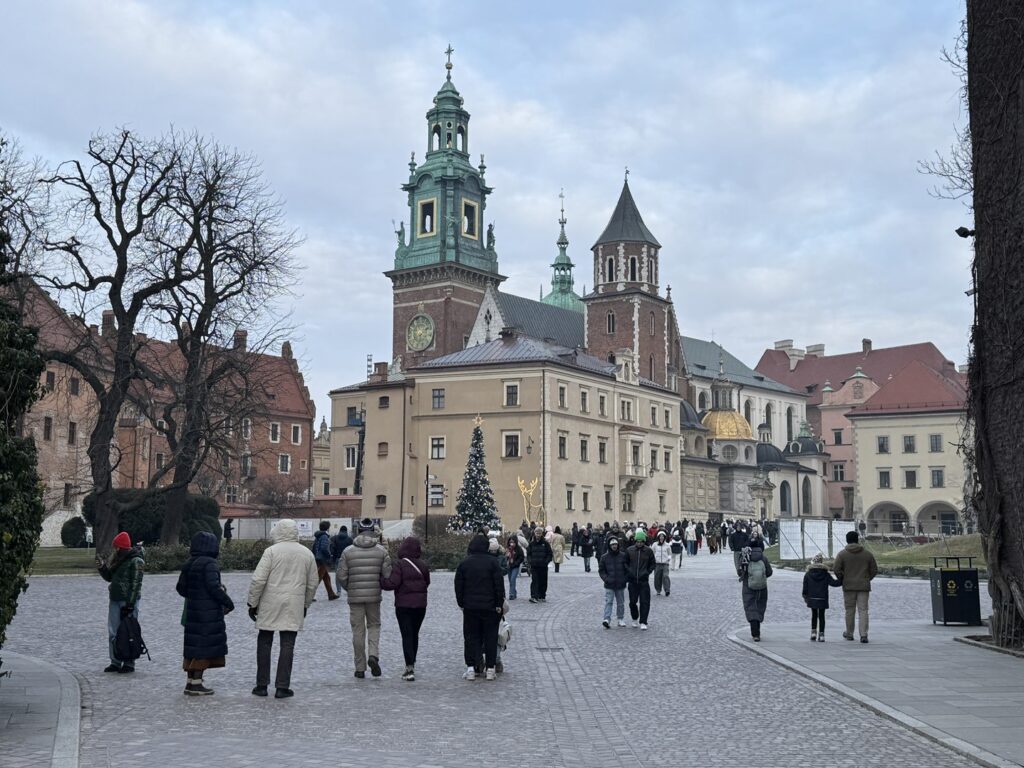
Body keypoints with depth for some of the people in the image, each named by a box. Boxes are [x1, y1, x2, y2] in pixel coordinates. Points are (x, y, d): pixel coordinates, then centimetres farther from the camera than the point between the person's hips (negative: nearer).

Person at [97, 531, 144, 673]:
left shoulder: (135, 561, -12)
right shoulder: (116, 559, 13)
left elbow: (135, 584, -16)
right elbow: (109, 577, 22)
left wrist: (130, 604, -19)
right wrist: (102, 567, 3)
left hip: (128, 601, -8)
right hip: (115, 600, 8)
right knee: (113, 633, 8)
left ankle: (129, 663, 3)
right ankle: (115, 662, 16)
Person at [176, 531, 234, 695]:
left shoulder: (189, 564, 11)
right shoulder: (209, 564, -15)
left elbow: (181, 587, 14)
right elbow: (214, 587, -22)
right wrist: (228, 603, -12)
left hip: (191, 612, 8)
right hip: (208, 614, -8)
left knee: (193, 646, 13)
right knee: (205, 647, -3)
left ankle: (190, 682, 18)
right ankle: (196, 684, -3)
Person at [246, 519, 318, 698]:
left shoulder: (271, 551, -6)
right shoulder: (307, 554, 7)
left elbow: (258, 579, -11)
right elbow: (312, 584, 13)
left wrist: (252, 603, -2)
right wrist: (306, 604, 24)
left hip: (270, 606, -2)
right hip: (294, 606, 2)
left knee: (264, 643, 10)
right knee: (287, 645, 4)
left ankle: (262, 685, 14)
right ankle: (282, 687, 2)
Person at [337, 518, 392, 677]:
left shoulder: (348, 551, -3)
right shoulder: (381, 550, -3)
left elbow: (341, 576, -5)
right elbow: (387, 574, -7)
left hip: (355, 597, 0)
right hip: (374, 596, 0)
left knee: (358, 631, 7)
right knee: (374, 625, 17)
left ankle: (360, 668, 10)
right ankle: (373, 655, -7)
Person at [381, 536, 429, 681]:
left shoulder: (399, 565, -14)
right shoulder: (422, 565, 2)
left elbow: (392, 583, -20)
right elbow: (427, 583, 9)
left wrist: (378, 582, -6)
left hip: (403, 605, -4)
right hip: (420, 604, 5)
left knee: (407, 636, -4)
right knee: (414, 634, 18)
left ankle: (410, 668, -13)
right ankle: (411, 665, 28)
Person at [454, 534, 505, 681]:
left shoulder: (464, 563, 1)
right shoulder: (492, 562, -5)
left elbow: (458, 586, 4)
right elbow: (499, 584, -6)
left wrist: (461, 603, 11)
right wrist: (499, 604, -1)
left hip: (470, 607, 1)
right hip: (489, 606, -1)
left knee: (471, 637, 7)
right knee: (490, 637, 6)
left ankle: (470, 668, 1)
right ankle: (490, 669, 6)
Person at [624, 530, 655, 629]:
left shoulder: (648, 551, -1)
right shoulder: (629, 550, 0)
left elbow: (652, 564, 9)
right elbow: (625, 564, 8)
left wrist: (647, 573, -3)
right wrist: (627, 578, 1)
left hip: (644, 581, -1)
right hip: (632, 581, 1)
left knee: (644, 602, -4)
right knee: (632, 602, 8)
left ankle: (643, 622, 2)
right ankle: (634, 619, 28)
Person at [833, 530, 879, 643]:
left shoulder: (842, 554, -4)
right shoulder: (867, 554, 2)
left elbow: (836, 569, -9)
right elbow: (874, 570, 5)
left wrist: (842, 580, 7)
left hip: (848, 586, 0)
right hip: (864, 587, 1)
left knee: (850, 610, 11)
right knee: (863, 610, -1)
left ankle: (849, 634, 21)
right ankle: (863, 634, -13)